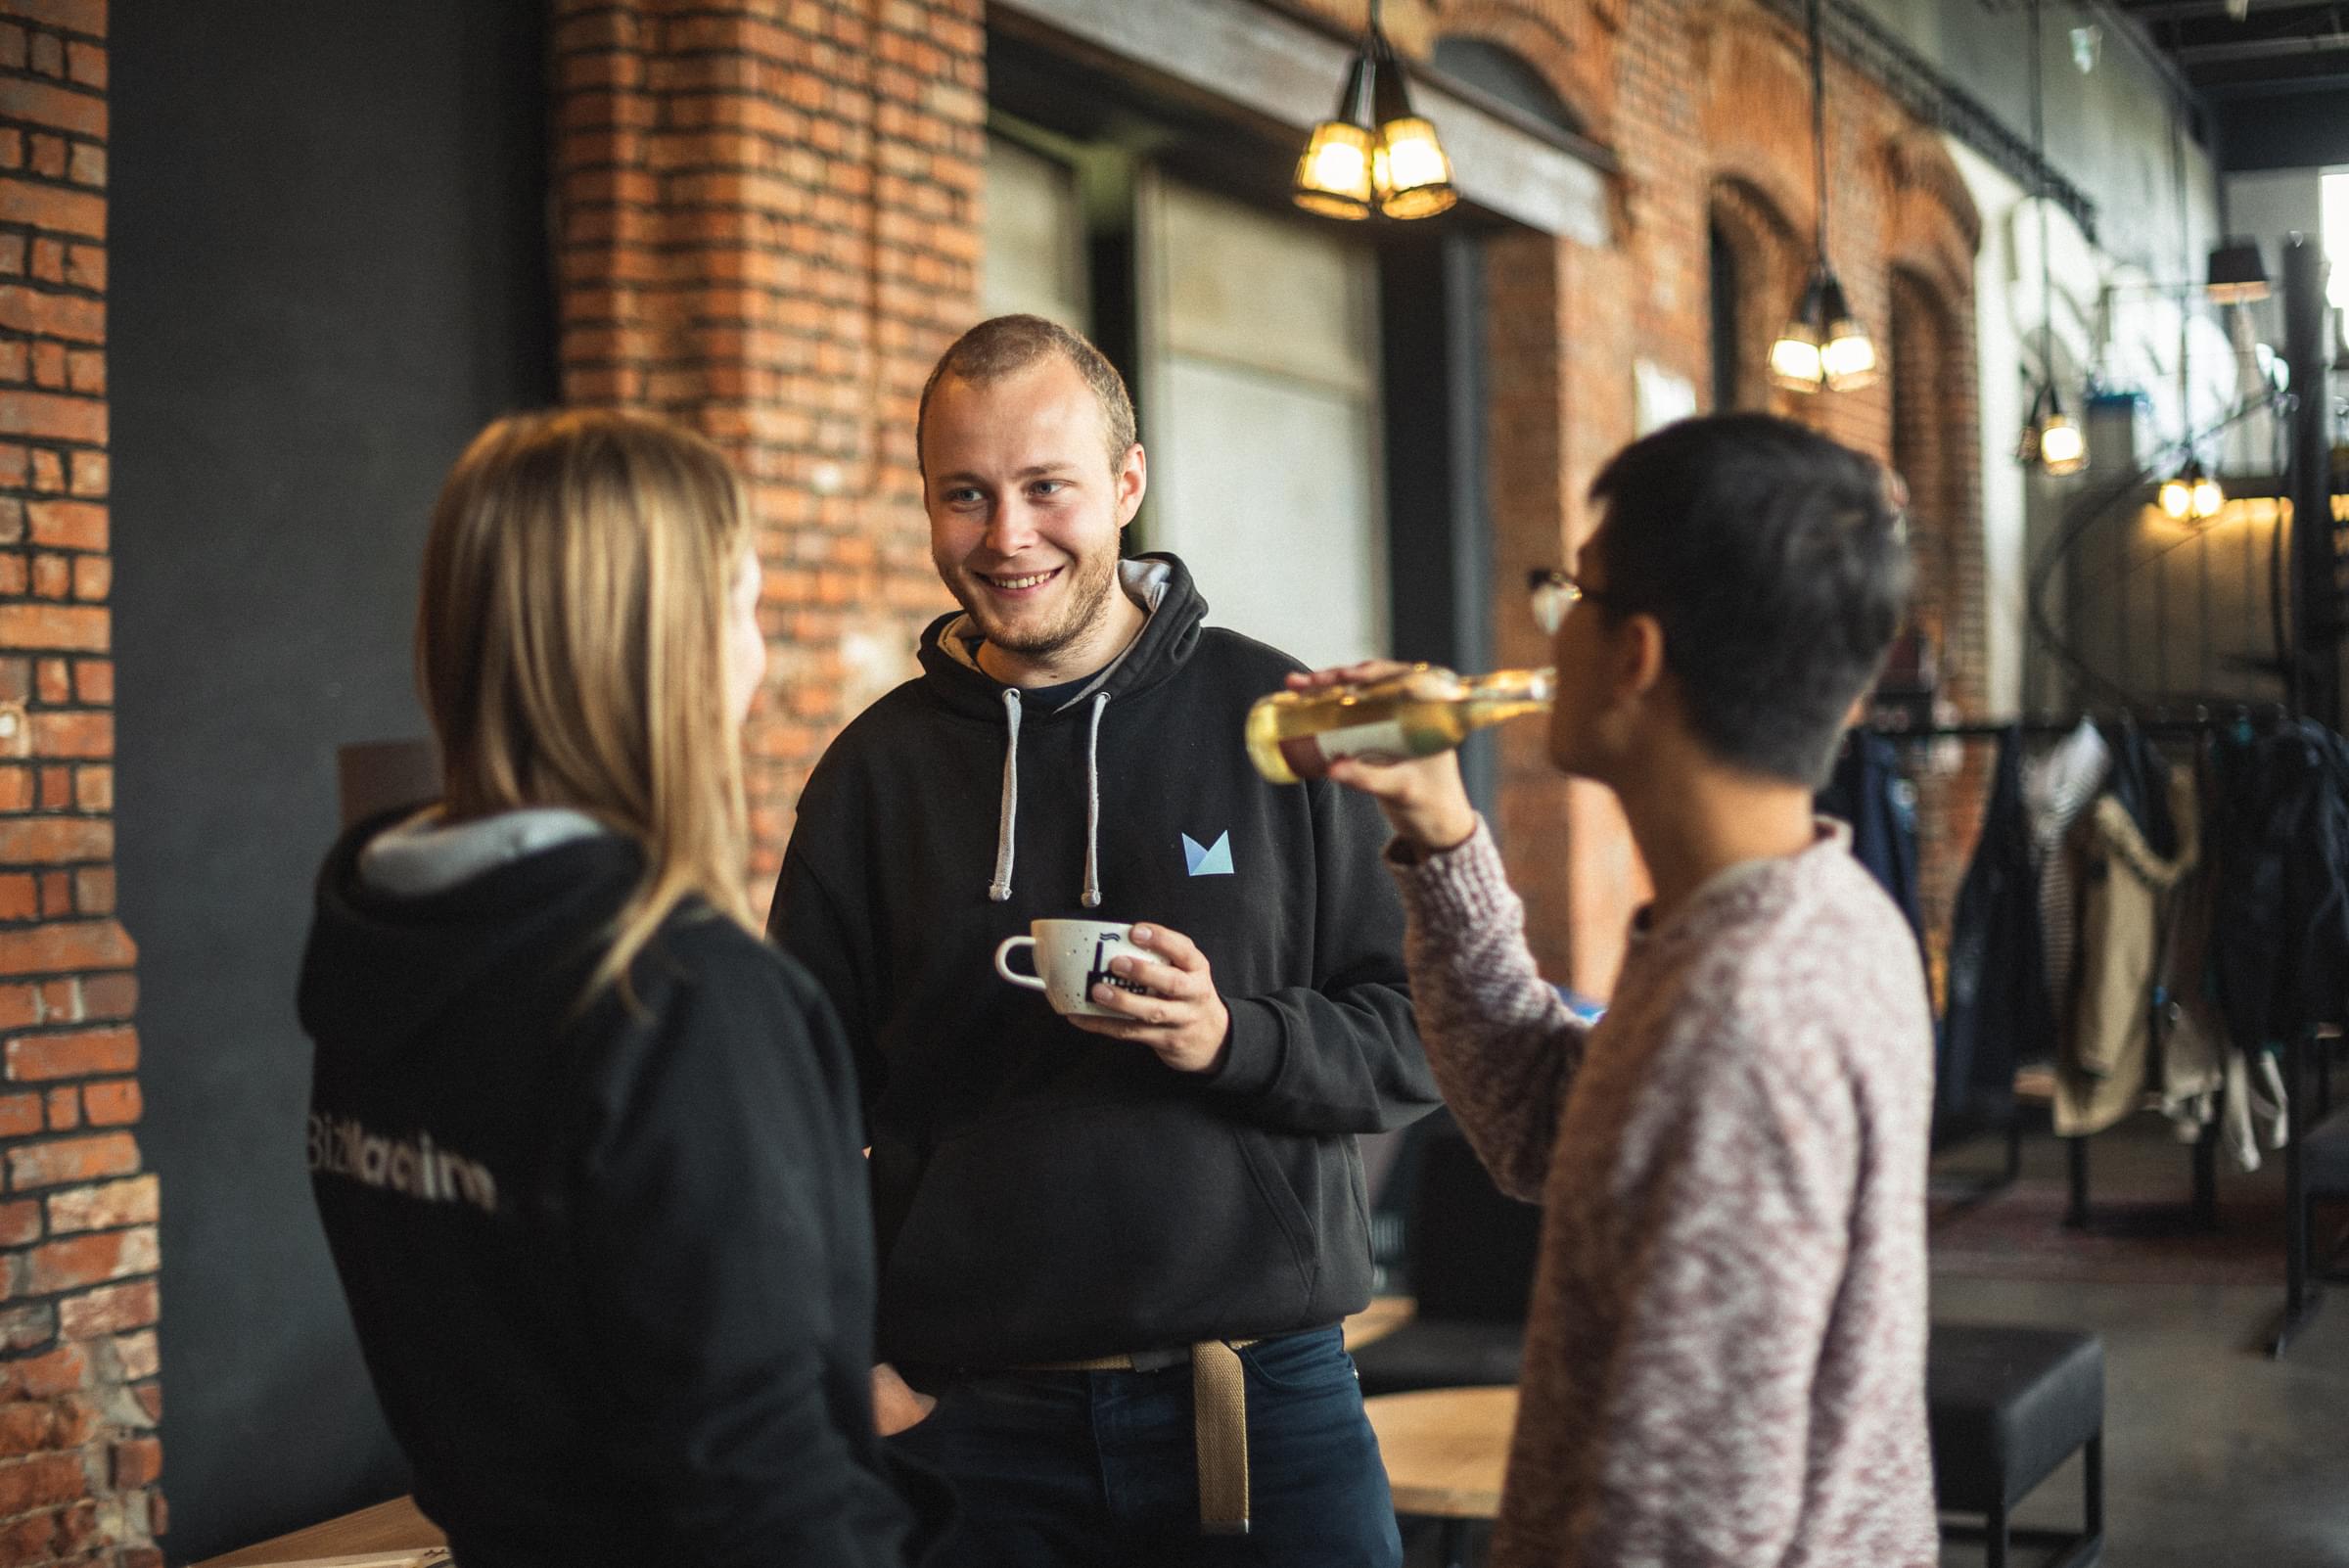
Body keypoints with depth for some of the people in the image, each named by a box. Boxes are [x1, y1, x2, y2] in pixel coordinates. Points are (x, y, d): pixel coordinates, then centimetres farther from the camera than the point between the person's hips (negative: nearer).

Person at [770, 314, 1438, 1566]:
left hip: (1264, 1403, -1)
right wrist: (851, 1364, -1)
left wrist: (1235, 1038, -17)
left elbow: (1418, 1042, 1)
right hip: (977, 1415, 1)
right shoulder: (875, 772, 5)